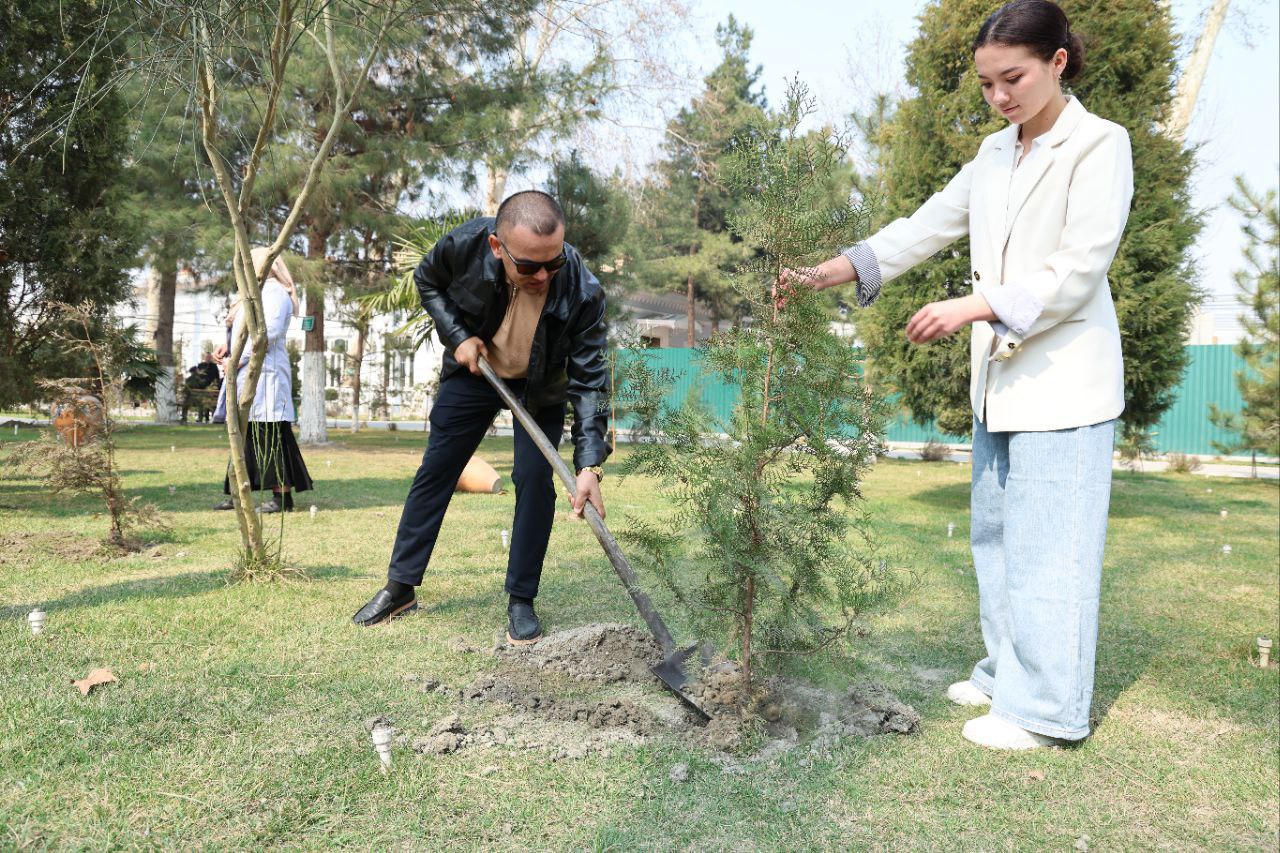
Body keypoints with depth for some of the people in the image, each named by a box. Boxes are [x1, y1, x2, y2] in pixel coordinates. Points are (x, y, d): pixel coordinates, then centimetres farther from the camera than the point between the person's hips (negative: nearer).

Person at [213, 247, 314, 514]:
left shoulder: (274, 291, -8)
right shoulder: (258, 292, 24)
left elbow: (270, 330, -21)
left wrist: (239, 358, -18)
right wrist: (228, 347, 9)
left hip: (264, 372, -11)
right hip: (248, 374, 11)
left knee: (269, 432, -11)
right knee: (244, 433, 11)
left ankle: (283, 495, -9)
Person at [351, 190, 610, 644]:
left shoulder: (582, 291, -35)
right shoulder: (464, 244, -30)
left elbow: (590, 380, -30)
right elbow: (426, 280, -5)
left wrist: (589, 466, -39)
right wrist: (457, 336, -18)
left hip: (540, 387, -1)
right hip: (474, 367, 2)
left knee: (535, 479, -12)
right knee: (436, 470, 5)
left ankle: (521, 601, 5)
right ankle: (400, 587, 20)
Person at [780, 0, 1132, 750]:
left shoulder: (1099, 146, -6)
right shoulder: (996, 155, 14)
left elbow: (1079, 269, -15)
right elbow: (926, 227, 9)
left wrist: (970, 309, -22)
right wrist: (828, 273, -1)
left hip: (1064, 382, -7)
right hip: (1000, 379, 7)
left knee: (1046, 547, -4)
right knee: (995, 536, 13)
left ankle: (1047, 709, 8)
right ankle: (1009, 673, 28)